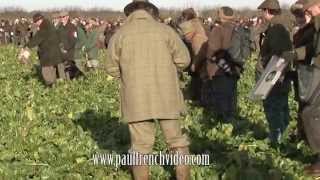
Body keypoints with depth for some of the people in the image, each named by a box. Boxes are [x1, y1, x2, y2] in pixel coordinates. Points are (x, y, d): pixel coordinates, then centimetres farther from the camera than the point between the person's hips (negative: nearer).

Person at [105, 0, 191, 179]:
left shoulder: (120, 34, -1)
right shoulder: (164, 29, -3)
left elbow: (112, 67, 6)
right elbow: (183, 59, -2)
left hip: (137, 99, 0)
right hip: (166, 97, 0)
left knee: (141, 144, 6)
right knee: (177, 140, 12)